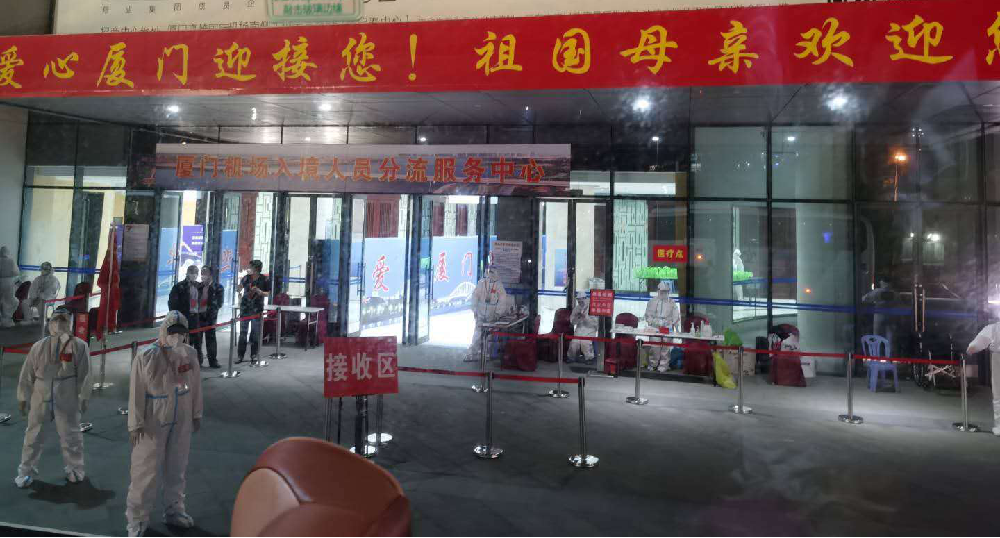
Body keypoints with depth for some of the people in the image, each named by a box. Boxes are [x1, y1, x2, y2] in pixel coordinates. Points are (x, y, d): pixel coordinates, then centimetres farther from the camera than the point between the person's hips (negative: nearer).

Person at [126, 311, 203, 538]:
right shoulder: (146, 357, -14)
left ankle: (174, 510, 32)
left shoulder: (190, 354, -2)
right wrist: (136, 424, -10)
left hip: (181, 421, 4)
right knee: (146, 470, 3)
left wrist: (196, 414, 11)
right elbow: (137, 392, -11)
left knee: (176, 468, 16)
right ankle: (137, 519, 18)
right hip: (153, 423, -4)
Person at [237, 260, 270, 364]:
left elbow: (268, 294, 0)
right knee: (243, 333, 6)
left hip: (257, 309, -2)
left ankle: (254, 356, 13)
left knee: (255, 334, 4)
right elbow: (240, 287, 22)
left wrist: (259, 291, -18)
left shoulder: (264, 280, -6)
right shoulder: (246, 278, 2)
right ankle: (241, 356, 14)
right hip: (245, 308, 2)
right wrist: (240, 297, 14)